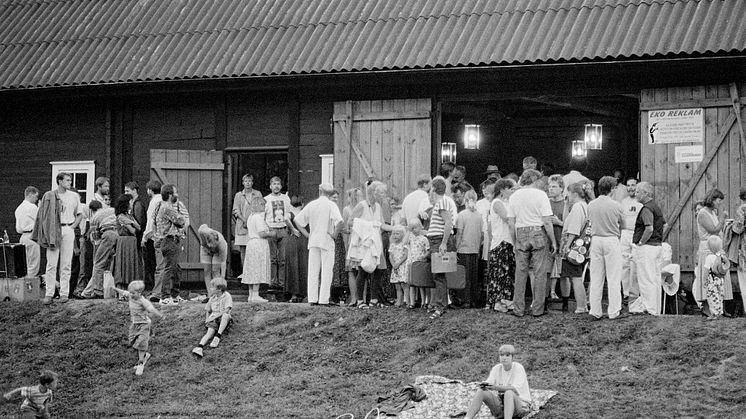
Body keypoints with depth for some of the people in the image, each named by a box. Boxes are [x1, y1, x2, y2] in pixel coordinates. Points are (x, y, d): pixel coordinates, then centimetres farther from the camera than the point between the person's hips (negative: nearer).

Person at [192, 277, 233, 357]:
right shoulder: (212, 297, 15)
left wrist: (215, 316, -21)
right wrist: (207, 319, 1)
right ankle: (200, 346, -56)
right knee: (210, 331, -31)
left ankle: (218, 336, -42)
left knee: (226, 315, -39)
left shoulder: (227, 296, -2)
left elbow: (227, 310, -15)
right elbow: (207, 310, 21)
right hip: (213, 320, 3)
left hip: (223, 320, -3)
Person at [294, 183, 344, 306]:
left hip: (313, 241, 4)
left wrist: (306, 234, 10)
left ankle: (312, 299, 7)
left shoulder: (311, 204, 6)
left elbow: (297, 220, 9)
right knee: (326, 271, 0)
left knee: (312, 271, 8)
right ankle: (323, 299, -3)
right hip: (327, 241, -4)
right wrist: (334, 235, -8)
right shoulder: (331, 205, -7)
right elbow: (339, 222, -22)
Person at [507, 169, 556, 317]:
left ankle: (518, 309, 9)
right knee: (539, 273, 2)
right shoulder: (540, 195, -5)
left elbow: (510, 222, 5)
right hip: (538, 233, -4)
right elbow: (547, 222, -9)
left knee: (520, 273, 8)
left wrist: (517, 238, 15)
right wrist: (553, 241, -2)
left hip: (520, 234, 4)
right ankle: (537, 309, 4)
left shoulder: (514, 196, 7)